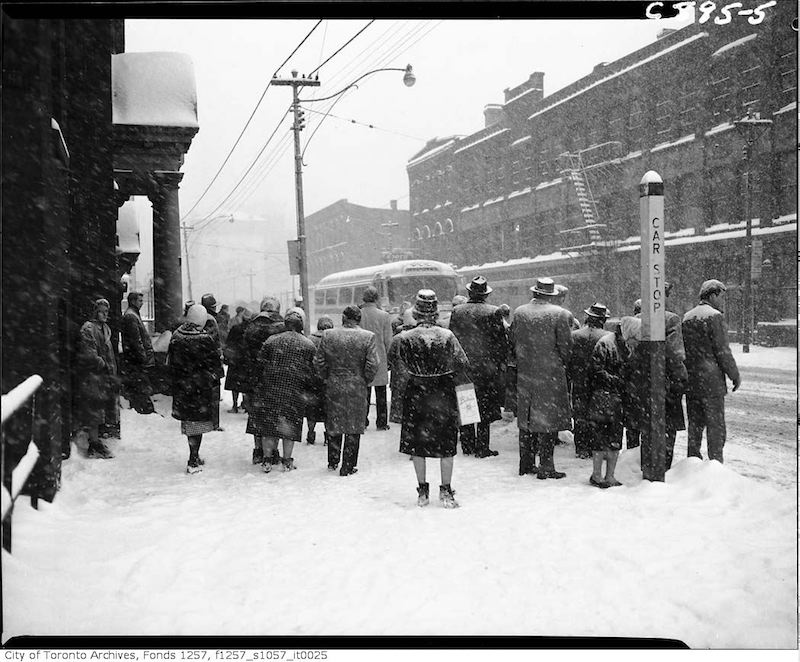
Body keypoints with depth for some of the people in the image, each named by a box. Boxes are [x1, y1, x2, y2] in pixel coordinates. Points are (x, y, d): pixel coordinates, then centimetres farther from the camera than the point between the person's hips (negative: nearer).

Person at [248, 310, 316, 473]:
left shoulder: (271, 340, 1)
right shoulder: (308, 345, 0)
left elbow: (260, 365, 0)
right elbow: (311, 371, 0)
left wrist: (258, 386, 8)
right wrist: (308, 391, 10)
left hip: (271, 389, 0)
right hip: (295, 392, 0)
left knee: (268, 423, 9)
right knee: (290, 425, 9)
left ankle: (267, 459, 10)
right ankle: (287, 461, 14)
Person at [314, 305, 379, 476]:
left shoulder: (328, 335, -4)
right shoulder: (368, 337, -9)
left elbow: (318, 362, -2)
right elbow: (372, 366, -12)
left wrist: (326, 378, 12)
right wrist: (364, 381, 3)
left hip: (333, 387, 2)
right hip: (357, 389, -2)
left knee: (333, 425, 18)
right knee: (353, 428, 8)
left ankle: (333, 462, 26)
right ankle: (348, 467, 11)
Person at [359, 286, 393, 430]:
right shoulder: (384, 315, -9)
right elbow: (388, 341, -7)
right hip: (380, 358, -1)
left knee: (363, 392, 11)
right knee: (381, 393, 9)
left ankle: (363, 421, 12)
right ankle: (382, 422, 12)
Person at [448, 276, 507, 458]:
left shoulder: (456, 311, 1)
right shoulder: (493, 312, -9)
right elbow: (502, 342, -7)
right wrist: (501, 363, 4)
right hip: (486, 367, -3)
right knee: (485, 411, 3)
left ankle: (467, 446, 17)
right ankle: (482, 448, 4)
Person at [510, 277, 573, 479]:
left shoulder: (519, 313, 3)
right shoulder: (560, 315, -11)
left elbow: (513, 342, 8)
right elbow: (566, 346, -9)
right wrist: (562, 364, 8)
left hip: (524, 373, 5)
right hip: (550, 373, -5)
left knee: (526, 417, 14)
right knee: (549, 419, 1)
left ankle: (526, 464, 20)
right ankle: (545, 467, 1)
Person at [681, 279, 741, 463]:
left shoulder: (686, 317, 13)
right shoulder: (714, 316, -10)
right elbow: (723, 351, -12)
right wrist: (735, 376, -3)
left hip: (690, 379, 7)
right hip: (711, 379, -7)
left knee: (695, 423, 13)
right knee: (715, 425, -2)